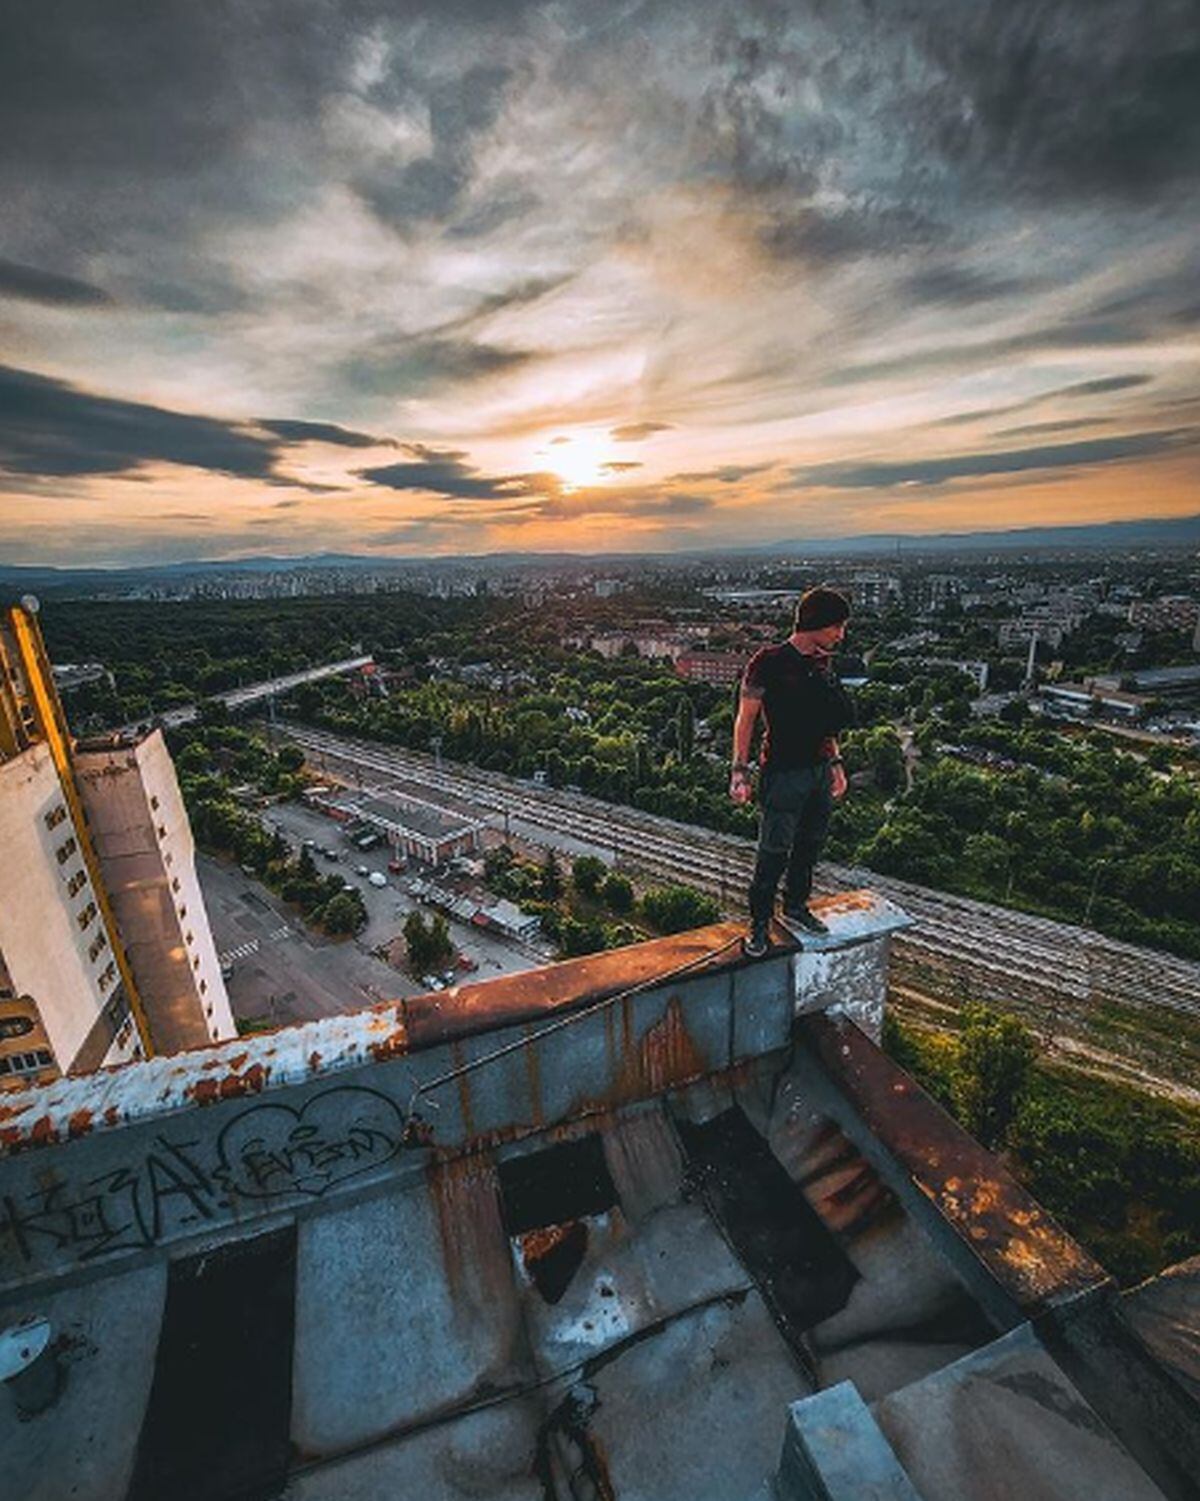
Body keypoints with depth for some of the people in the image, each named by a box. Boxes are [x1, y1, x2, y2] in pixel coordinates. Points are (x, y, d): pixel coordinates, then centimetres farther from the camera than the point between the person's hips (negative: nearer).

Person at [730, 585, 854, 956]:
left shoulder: (822, 662, 8)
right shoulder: (769, 662, -13)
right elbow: (746, 718, -10)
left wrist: (835, 763, 17)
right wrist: (740, 770, -14)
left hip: (820, 770, 7)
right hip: (784, 773, -7)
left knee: (810, 846, 18)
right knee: (773, 854, 0)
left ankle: (796, 905, 39)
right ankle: (759, 924, 18)